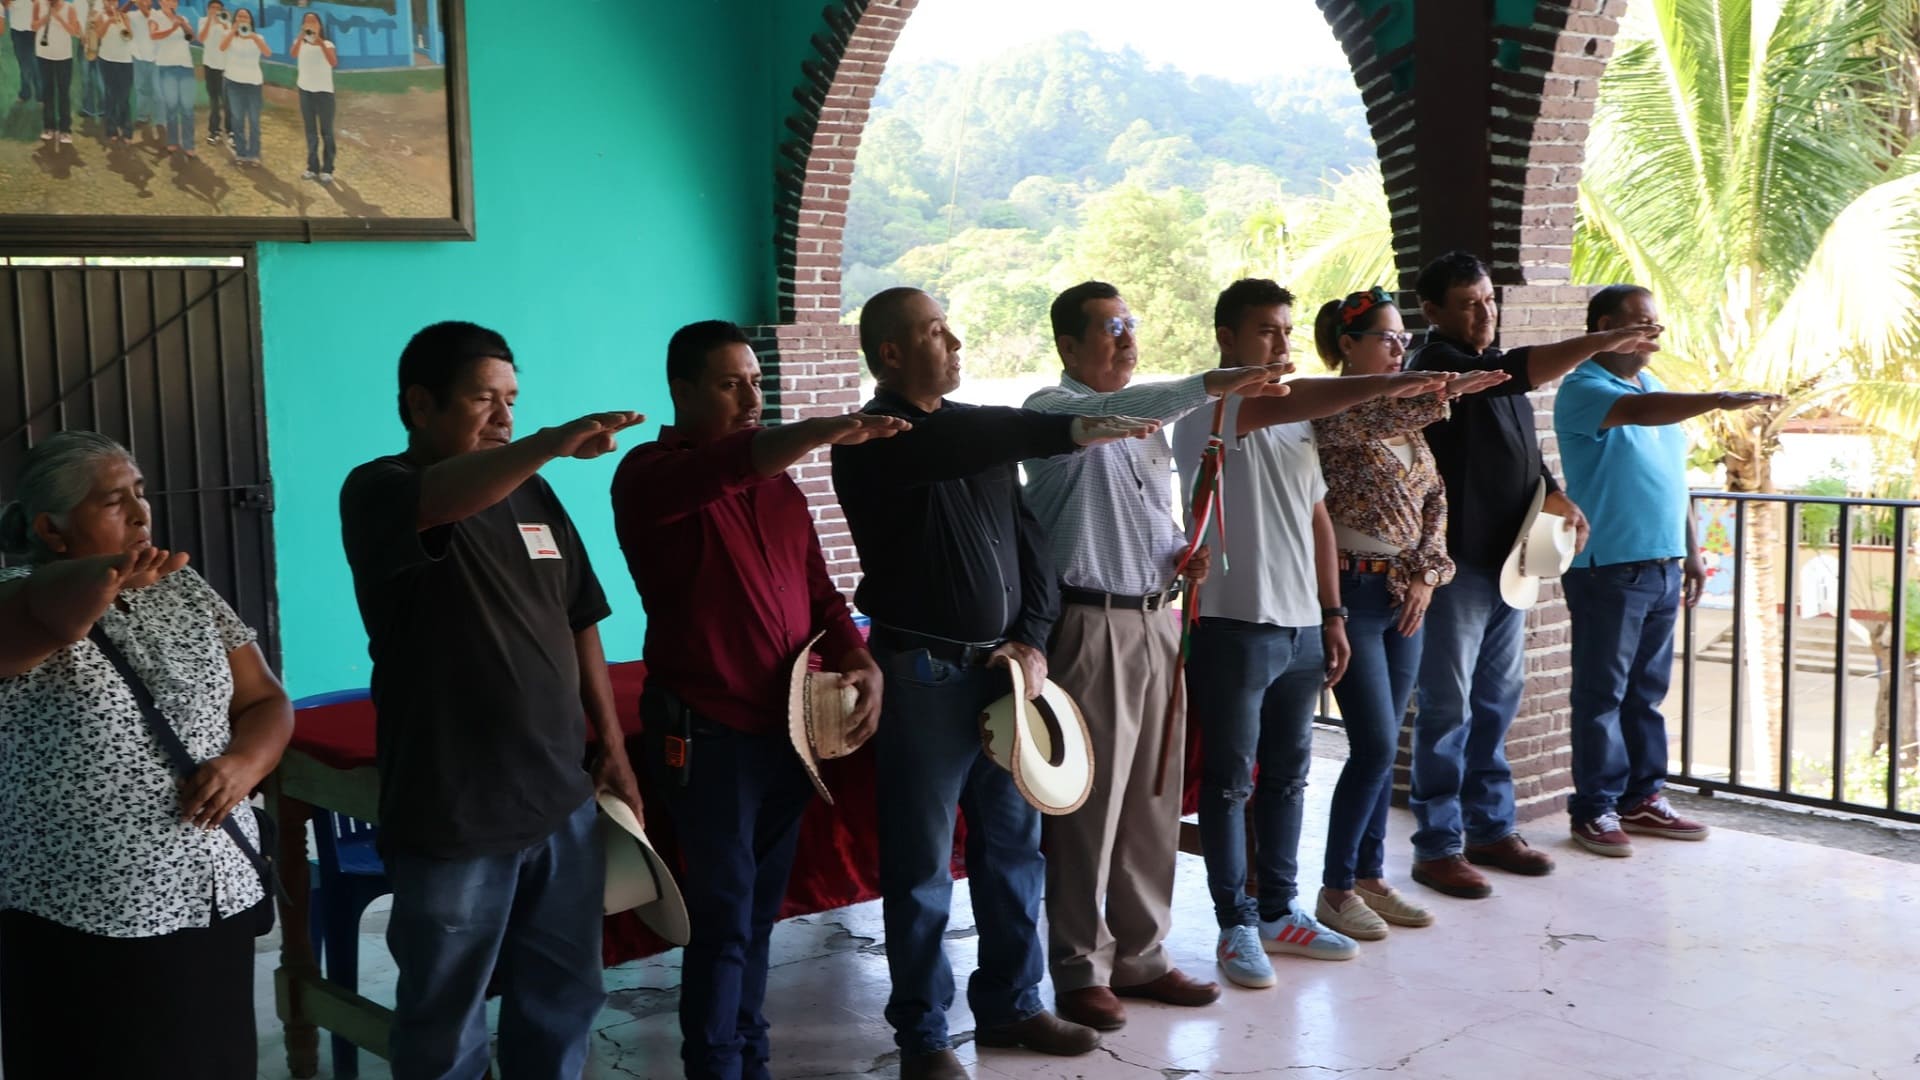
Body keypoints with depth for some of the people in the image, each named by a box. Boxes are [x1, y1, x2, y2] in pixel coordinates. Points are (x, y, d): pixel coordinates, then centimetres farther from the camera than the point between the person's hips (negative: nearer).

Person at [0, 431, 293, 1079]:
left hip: (216, 899, 5)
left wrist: (243, 764, -11)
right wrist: (105, 578, -55)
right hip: (79, 925, -5)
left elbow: (265, 702, 10)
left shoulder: (181, 589, 7)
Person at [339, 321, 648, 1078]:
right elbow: (441, 501, -33)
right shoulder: (379, 491, -9)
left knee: (564, 996, 16)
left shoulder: (531, 494, 10)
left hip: (561, 799, 6)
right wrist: (550, 443, -47)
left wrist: (613, 748, 12)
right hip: (453, 815, -6)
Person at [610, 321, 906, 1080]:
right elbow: (718, 472, -31)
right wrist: (825, 431, -42)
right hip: (708, 733, -6)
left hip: (788, 727, 6)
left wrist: (859, 661, -7)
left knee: (761, 911, 15)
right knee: (725, 917, -4)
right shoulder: (652, 473, -8)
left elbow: (818, 592, 12)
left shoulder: (778, 484, 13)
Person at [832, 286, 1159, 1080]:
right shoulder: (873, 441, -9)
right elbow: (953, 446, -29)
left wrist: (1033, 638, -1)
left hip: (1004, 666, 6)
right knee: (922, 865, 2)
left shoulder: (981, 435, 12)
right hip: (924, 674, -6)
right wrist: (1076, 430, -38)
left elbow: (1027, 536, 12)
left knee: (1013, 845, 12)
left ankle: (1009, 1005, 28)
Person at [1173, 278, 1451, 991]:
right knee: (1229, 782, 2)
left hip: (1302, 628, 8)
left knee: (1288, 777, 14)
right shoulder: (1209, 410, -10)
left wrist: (1332, 616, 13)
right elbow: (1284, 402, -31)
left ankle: (1279, 912, 25)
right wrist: (1393, 384, -38)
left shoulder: (1298, 422, 16)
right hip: (1234, 625, -7)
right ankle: (1236, 925, 11)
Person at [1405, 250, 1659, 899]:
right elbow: (1512, 373, -29)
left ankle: (1491, 830, 24)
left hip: (1507, 561, 9)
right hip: (1459, 561, -8)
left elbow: (1525, 453, 25)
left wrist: (1559, 500, 6)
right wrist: (1598, 343, -34)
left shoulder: (1498, 371, 17)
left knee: (1497, 702, 14)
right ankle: (1437, 847, 3)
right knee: (1448, 710, -4)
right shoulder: (1437, 367, -11)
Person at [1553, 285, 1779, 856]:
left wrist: (1692, 551, 17)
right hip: (1608, 569, -7)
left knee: (1647, 692, 13)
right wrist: (1719, 399, -39)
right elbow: (1637, 412, -30)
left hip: (1663, 567, 8)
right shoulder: (1583, 390, -9)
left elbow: (1674, 477, 20)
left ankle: (1643, 797, 21)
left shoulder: (1657, 390, 16)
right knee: (1602, 693, -1)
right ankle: (1595, 809, 6)